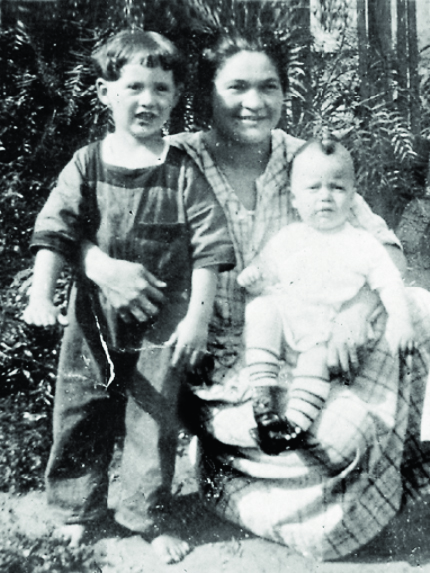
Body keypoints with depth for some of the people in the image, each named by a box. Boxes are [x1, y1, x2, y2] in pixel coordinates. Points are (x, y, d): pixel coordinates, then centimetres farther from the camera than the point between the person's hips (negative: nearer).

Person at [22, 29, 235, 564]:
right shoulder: (87, 164, -2)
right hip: (94, 314, 2)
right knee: (80, 411, 12)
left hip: (163, 317, -2)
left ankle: (150, 516, 26)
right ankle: (78, 509, 33)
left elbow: (208, 245, -7)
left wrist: (198, 315, -11)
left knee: (153, 417, 7)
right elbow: (55, 231, -5)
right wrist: (41, 294, -15)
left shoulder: (182, 170, -7)